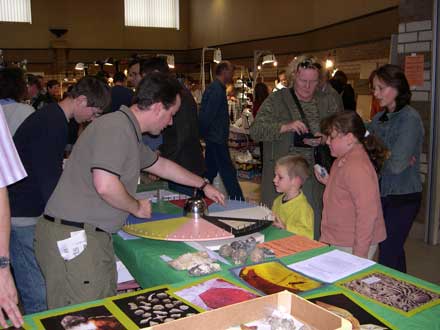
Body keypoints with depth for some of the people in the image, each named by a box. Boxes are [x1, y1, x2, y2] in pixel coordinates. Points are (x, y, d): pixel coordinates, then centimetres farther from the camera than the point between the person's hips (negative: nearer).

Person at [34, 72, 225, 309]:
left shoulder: (128, 130, 18)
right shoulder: (116, 127, -16)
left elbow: (161, 165, 31)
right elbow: (105, 185, -27)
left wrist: (203, 185, 38)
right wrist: (137, 207, -8)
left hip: (93, 235, 10)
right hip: (74, 237, -10)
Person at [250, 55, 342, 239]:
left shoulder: (327, 103, 9)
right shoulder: (276, 100, 0)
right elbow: (255, 131, -8)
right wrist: (285, 127, -24)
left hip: (315, 179, 2)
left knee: (314, 229, 5)